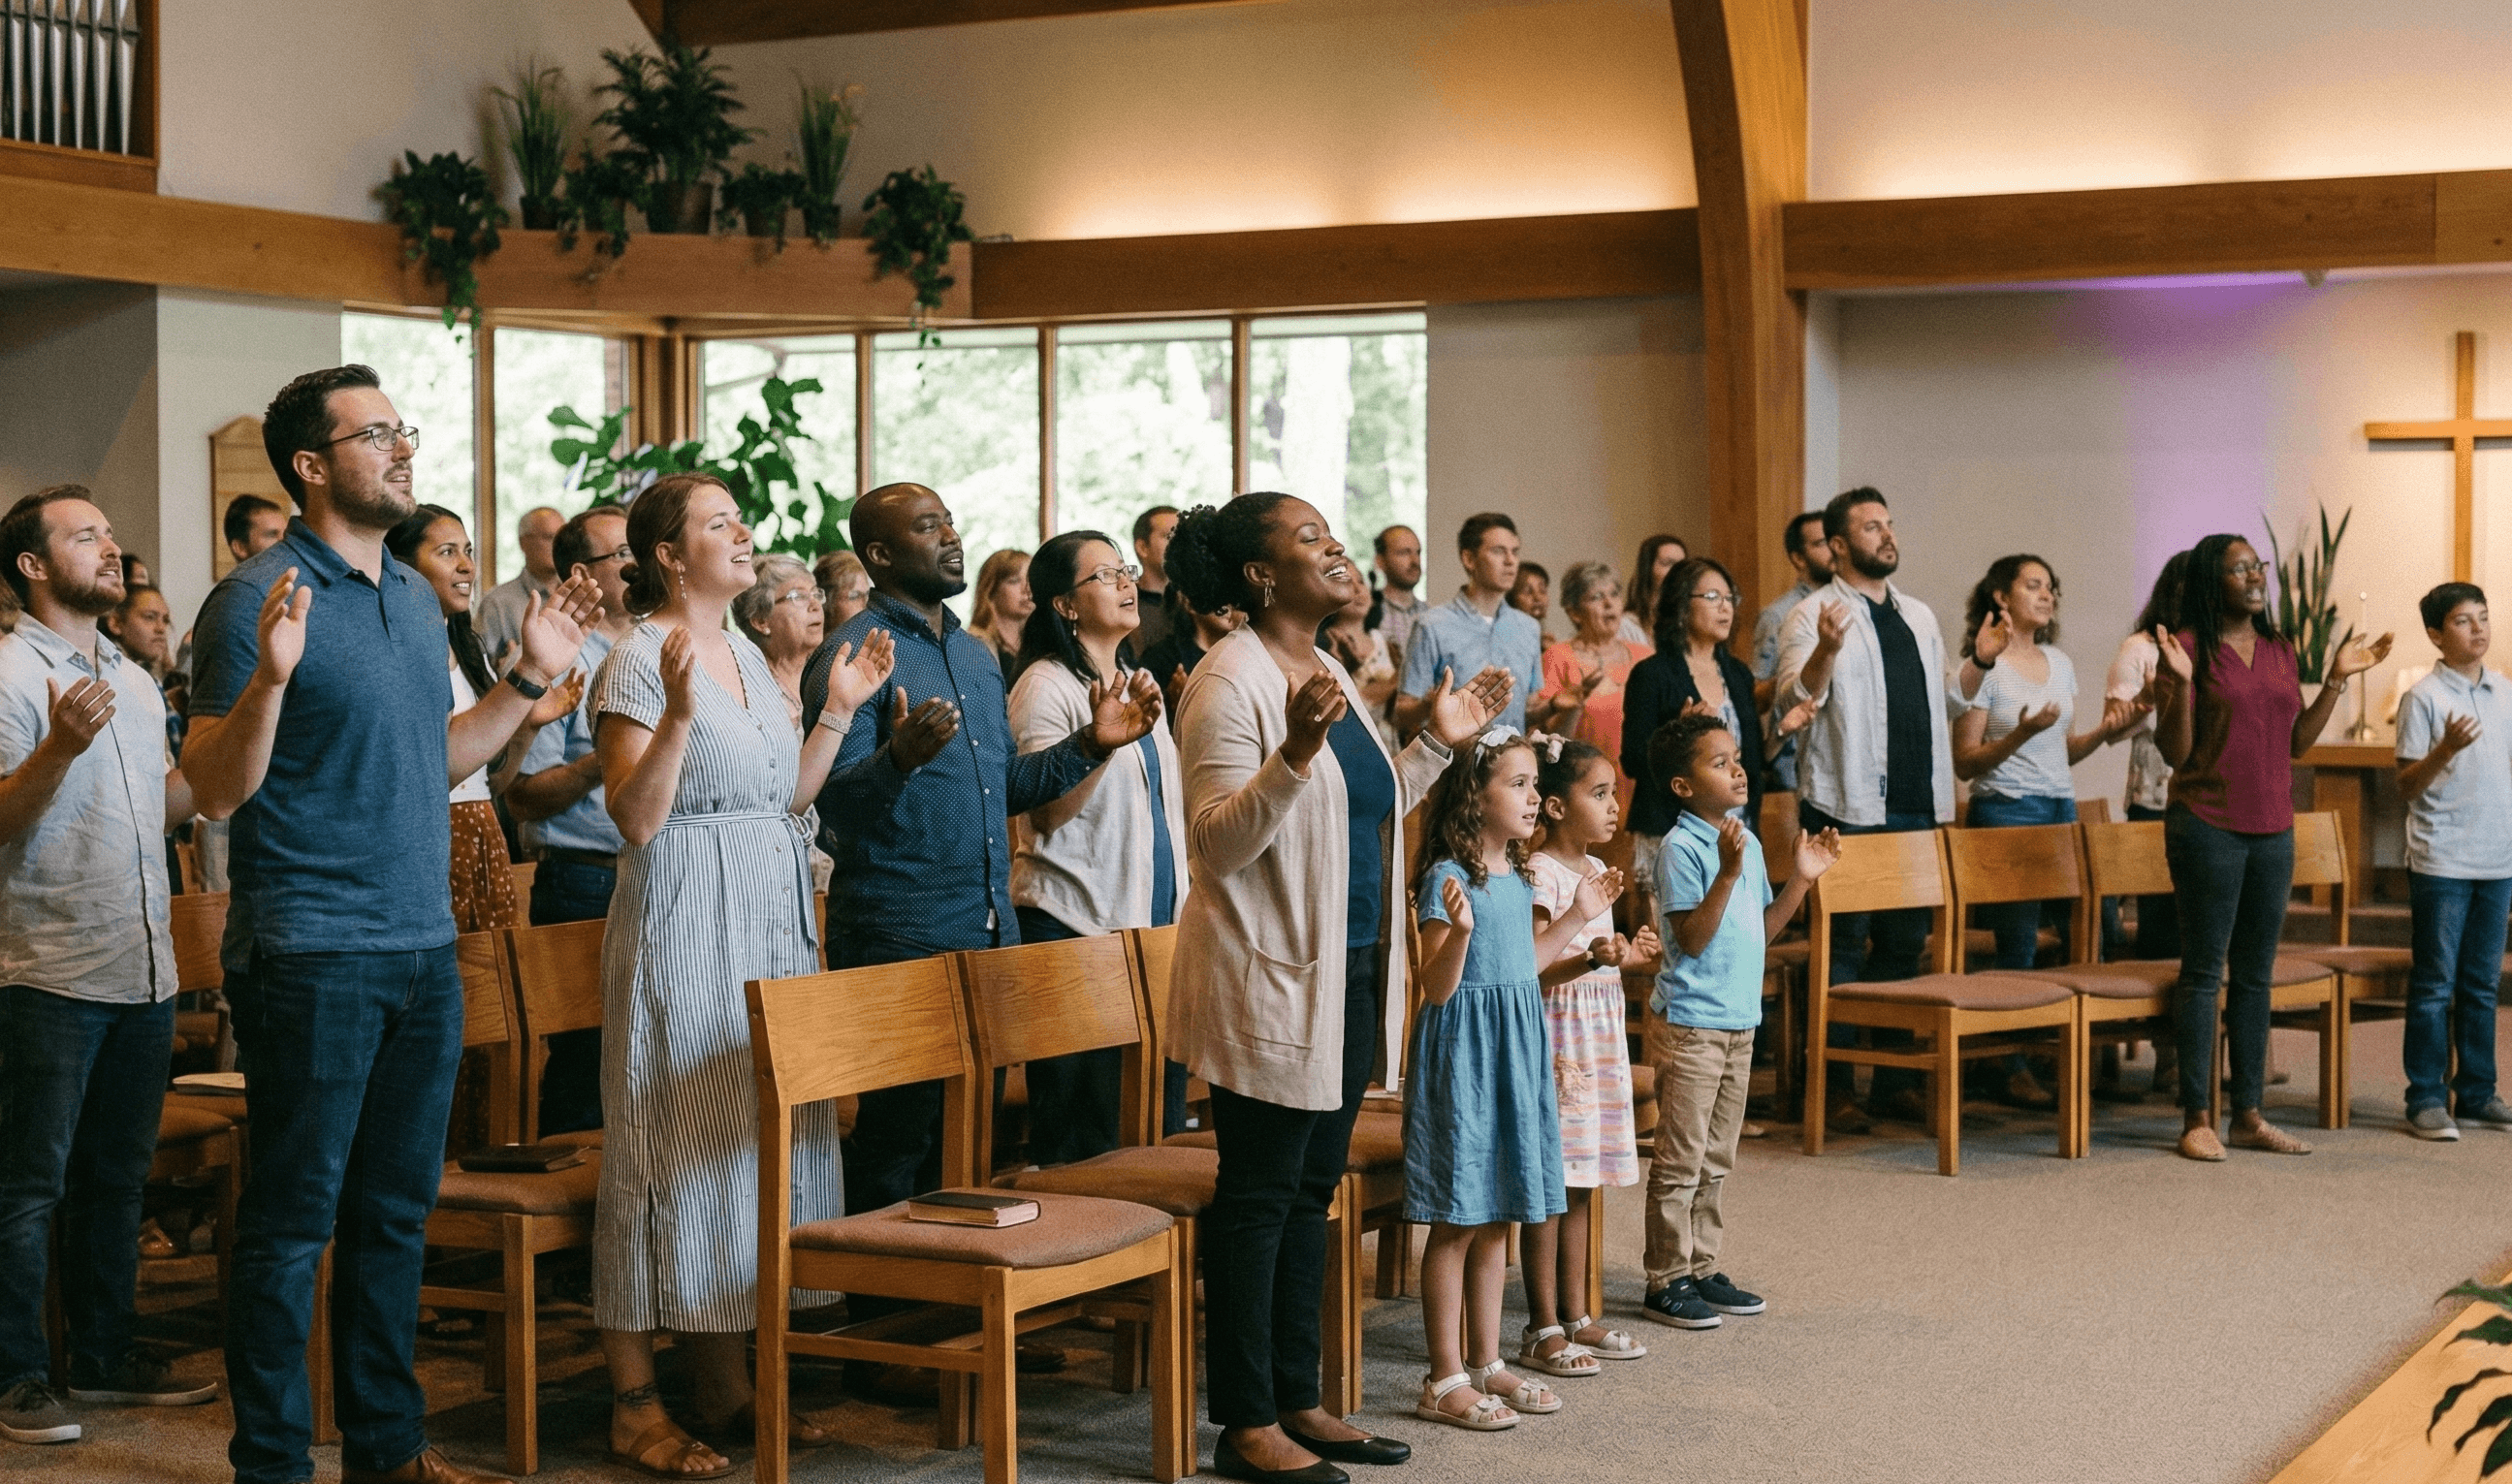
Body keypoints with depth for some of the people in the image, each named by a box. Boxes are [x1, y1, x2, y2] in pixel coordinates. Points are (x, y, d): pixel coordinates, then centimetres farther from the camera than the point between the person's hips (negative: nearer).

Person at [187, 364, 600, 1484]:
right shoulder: (260, 598, -11)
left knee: (397, 1212, 14)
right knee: (293, 1218, 0)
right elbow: (215, 789, -15)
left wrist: (530, 678, 17)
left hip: (424, 947, 8)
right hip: (310, 956, -8)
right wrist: (272, 674, -29)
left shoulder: (416, 598, 14)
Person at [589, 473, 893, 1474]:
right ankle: (633, 1402, 1)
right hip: (681, 928, -8)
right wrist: (679, 715, -27)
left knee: (753, 1140, 9)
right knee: (671, 1143, -6)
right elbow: (634, 819, -17)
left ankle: (727, 1386, 18)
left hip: (769, 921, 8)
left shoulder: (749, 657, 15)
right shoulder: (640, 660, -10)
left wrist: (839, 710, 11)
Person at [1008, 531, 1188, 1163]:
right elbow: (1046, 813, -17)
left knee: (1160, 1114, 7)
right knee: (1080, 1134, -5)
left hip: (1154, 920, 8)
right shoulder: (1046, 686, -8)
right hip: (1076, 921, -8)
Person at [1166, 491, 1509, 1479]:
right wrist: (1296, 753, -34)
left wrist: (1438, 743, 18)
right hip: (1268, 981, -9)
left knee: (1311, 1192, 13)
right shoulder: (1232, 681, -14)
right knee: (1258, 1195, -2)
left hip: (1347, 975, 9)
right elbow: (1219, 842, -21)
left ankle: (1297, 1399, 22)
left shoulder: (1331, 676, 15)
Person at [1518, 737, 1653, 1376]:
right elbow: (1529, 972, -20)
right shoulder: (1541, 874, -14)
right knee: (1549, 1185, -4)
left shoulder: (1596, 870, 13)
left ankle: (1576, 1316, 21)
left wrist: (1628, 953, 10)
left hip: (1600, 1035, 9)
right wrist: (1590, 959, -33)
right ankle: (1542, 1328, 3)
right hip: (1556, 1037, -9)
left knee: (1580, 1184, 13)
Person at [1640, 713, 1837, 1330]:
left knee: (1716, 1160, 15)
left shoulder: (1747, 842, 10)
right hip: (1689, 1024, -8)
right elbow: (1693, 938, -21)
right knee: (1680, 1159, -2)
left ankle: (1704, 1268, 23)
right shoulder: (1681, 848, -15)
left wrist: (1801, 878, 7)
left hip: (1739, 1021, 8)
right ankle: (1667, 1281, 5)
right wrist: (1727, 873, -29)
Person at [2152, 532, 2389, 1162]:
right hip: (2209, 827, -6)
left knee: (2255, 974, 10)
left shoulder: (2280, 651, 11)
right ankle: (2196, 1119, 2)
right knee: (2204, 972, -3)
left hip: (2272, 829, 6)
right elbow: (2174, 751, -9)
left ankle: (2249, 1114, 16)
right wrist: (2181, 683, -23)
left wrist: (2338, 680, 11)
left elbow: (2297, 742, 14)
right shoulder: (2190, 647, -8)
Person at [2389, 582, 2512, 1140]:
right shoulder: (2425, 697, -7)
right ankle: (2426, 1099, 4)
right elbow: (2408, 785, -10)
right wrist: (2446, 748, -25)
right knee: (2435, 984, 0)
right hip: (2441, 863, -5)